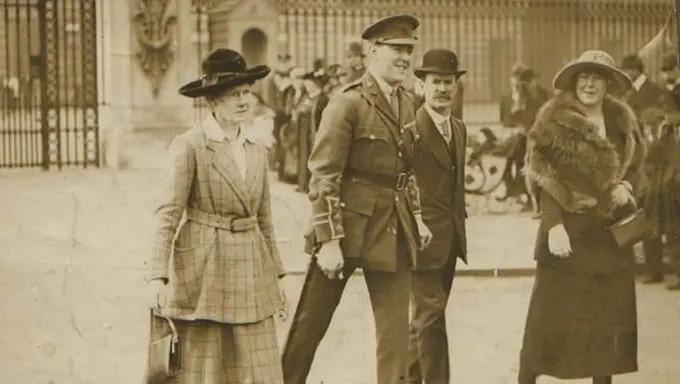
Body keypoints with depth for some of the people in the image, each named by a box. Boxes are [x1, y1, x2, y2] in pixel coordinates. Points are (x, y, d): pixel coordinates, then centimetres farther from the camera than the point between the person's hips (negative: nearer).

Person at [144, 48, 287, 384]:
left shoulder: (256, 152, 12)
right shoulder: (190, 146, -7)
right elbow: (168, 214, -11)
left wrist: (275, 275, 16)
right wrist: (157, 275, -18)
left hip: (251, 271, 5)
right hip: (204, 270, -5)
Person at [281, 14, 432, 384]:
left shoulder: (406, 103, 10)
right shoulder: (348, 103, -13)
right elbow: (323, 175, -15)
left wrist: (416, 214, 11)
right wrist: (328, 240, -19)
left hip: (393, 228, 6)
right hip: (348, 223, -6)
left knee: (396, 328, 3)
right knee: (312, 322, 7)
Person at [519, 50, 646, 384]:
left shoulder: (622, 120, 9)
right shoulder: (555, 119, -7)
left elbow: (633, 166, 20)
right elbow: (545, 178, -10)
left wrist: (626, 188, -2)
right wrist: (554, 226, -18)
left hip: (611, 232, 5)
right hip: (569, 229, -5)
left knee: (610, 314, 8)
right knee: (549, 314, -5)